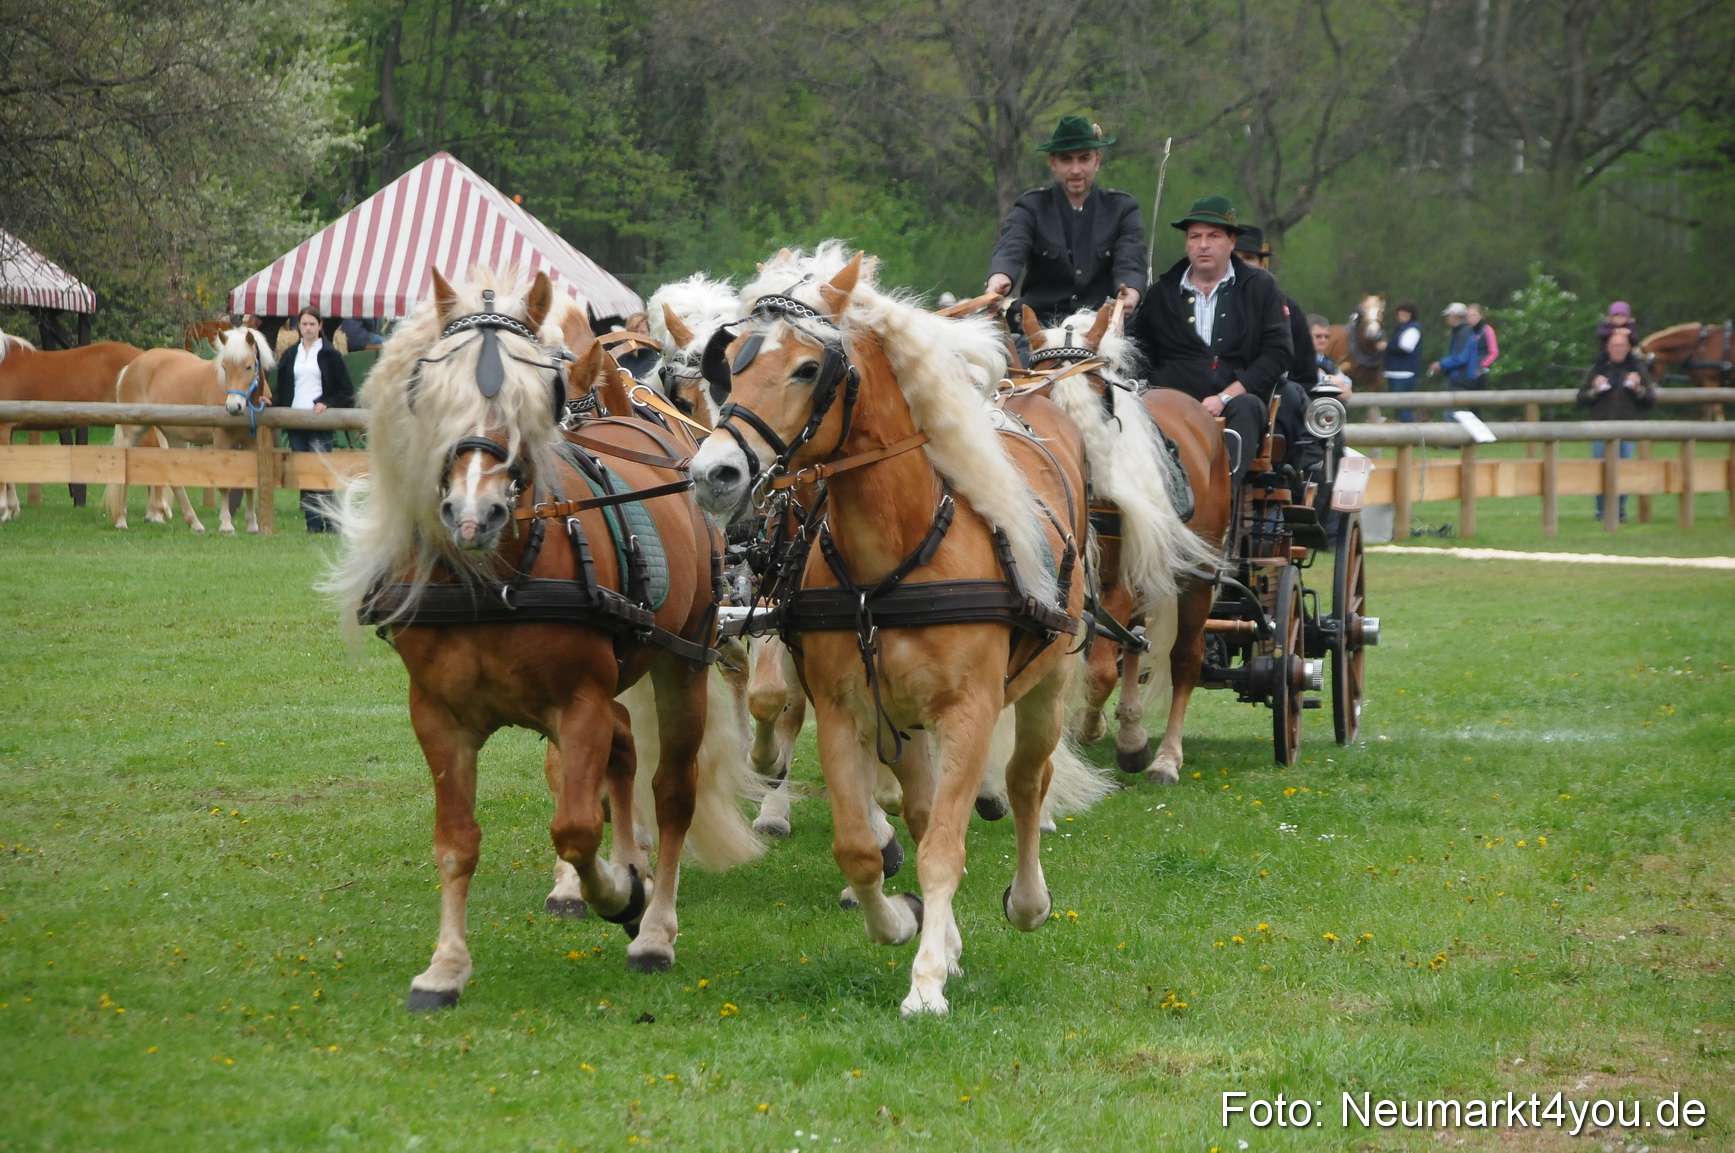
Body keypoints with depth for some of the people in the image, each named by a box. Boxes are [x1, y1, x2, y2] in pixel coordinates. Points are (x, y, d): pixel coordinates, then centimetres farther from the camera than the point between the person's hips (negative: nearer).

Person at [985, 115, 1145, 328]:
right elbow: (1010, 249, -12)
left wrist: (1130, 294, -30)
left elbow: (1130, 262, -5)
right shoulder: (1031, 207, 7)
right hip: (1040, 322, -1)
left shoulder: (1122, 208, 10)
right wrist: (999, 279, -38)